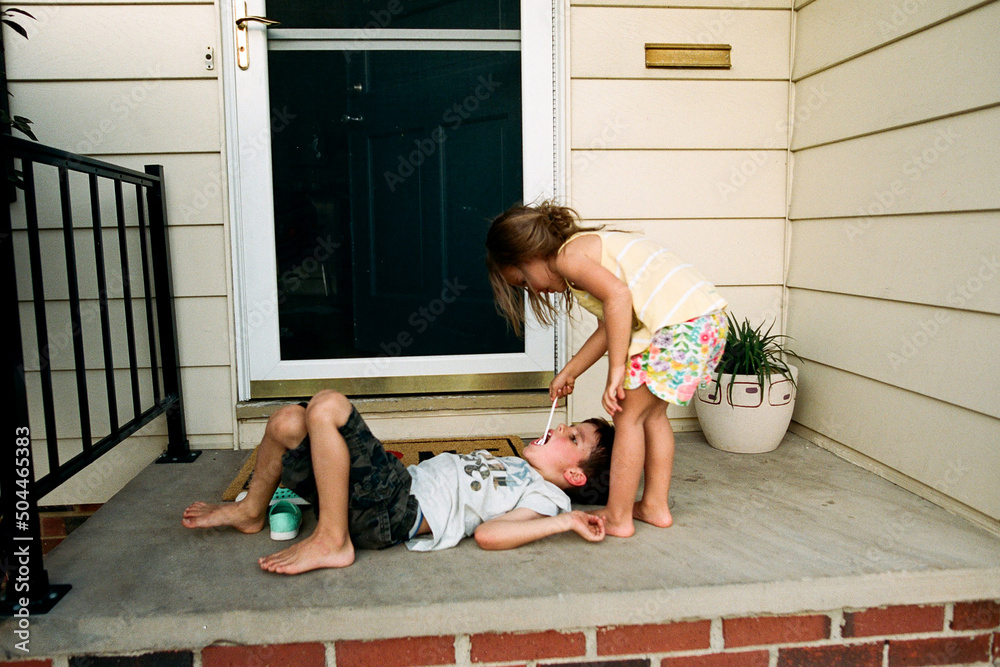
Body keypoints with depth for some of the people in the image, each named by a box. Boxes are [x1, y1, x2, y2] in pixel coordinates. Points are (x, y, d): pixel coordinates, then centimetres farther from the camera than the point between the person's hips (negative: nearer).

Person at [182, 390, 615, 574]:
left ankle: (331, 541, -15)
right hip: (402, 480, 9)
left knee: (327, 406, -25)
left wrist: (564, 522, -20)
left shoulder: (546, 497, -2)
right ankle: (251, 511, 32)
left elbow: (488, 534, -19)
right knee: (287, 422, 10)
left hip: (399, 513, -9)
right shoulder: (514, 467, 25)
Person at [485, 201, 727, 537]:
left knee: (628, 416, 3)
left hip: (682, 323, -10)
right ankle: (656, 505, 29)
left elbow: (618, 295, -20)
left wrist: (616, 371, -18)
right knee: (651, 412, 21)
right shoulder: (591, 246, 25)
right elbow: (608, 327, 29)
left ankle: (617, 517, 12)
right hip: (709, 316, 10)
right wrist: (569, 372, 34)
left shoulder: (568, 255, -4)